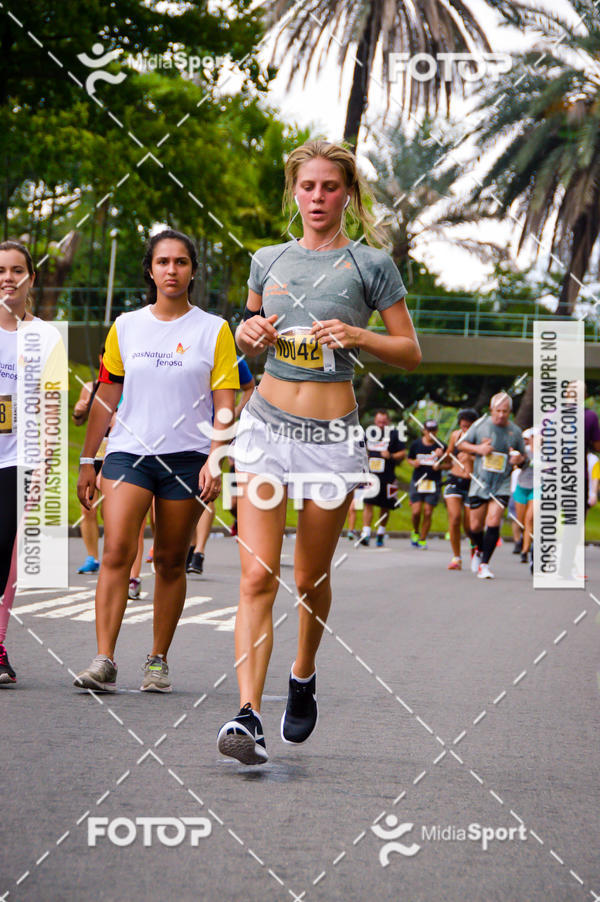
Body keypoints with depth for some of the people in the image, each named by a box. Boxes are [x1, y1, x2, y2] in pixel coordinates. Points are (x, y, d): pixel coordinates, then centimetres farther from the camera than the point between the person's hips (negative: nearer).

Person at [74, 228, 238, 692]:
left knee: (171, 562, 4)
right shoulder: (125, 327, 9)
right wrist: (87, 461, 13)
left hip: (187, 456, -1)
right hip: (128, 451, 1)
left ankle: (158, 661, 14)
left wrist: (215, 461, -10)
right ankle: (104, 661, -18)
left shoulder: (213, 330, 3)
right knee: (116, 551, -14)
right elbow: (106, 397, 15)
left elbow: (224, 406, 1)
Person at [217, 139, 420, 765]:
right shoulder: (268, 261, 10)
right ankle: (247, 714, -18)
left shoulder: (370, 264, 1)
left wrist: (356, 336, -14)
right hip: (267, 424, 2)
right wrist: (251, 332, 0)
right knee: (257, 576, -11)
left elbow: (410, 352, 3)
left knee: (311, 578, 9)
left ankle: (303, 679, 37)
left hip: (333, 435, -2)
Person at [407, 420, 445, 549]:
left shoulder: (441, 446, -1)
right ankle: (415, 532, 21)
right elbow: (409, 459, 17)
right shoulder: (416, 444, 4)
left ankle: (422, 539, 10)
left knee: (428, 512, -4)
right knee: (416, 511, -9)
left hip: (433, 483, -1)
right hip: (417, 482, 1)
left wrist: (440, 466, -16)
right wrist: (413, 463, -4)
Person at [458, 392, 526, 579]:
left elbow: (523, 457, 14)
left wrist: (519, 459, -10)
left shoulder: (515, 431, 3)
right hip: (479, 483, 1)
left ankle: (484, 564, -8)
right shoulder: (480, 424, 0)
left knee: (493, 523, -16)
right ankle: (480, 550, 38)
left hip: (502, 485, -1)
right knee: (475, 526, 5)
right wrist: (478, 449, -9)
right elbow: (460, 443, 8)